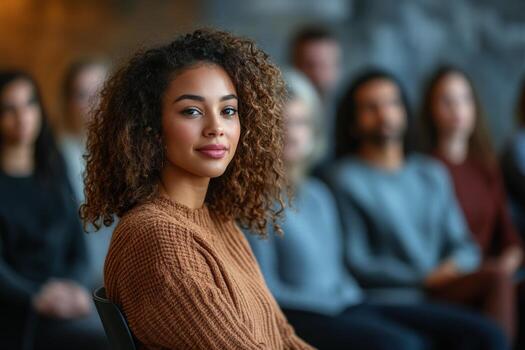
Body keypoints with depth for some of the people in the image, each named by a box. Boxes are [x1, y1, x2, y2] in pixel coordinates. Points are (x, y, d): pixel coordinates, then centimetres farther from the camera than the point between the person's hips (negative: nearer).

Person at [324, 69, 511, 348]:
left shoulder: (432, 174, 23)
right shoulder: (344, 179, 3)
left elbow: (462, 244, 21)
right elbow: (354, 261, -3)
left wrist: (456, 265, -4)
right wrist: (424, 277, -9)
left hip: (442, 286, 6)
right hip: (387, 297, -6)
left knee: (494, 281, -28)